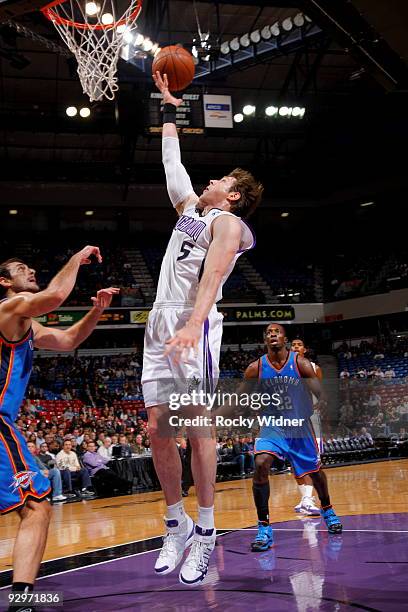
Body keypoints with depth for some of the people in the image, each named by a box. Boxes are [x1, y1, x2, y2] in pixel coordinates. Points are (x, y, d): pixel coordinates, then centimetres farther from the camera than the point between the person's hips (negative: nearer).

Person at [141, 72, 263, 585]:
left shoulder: (227, 221, 1)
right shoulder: (189, 206, 24)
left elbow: (212, 275, -16)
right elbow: (171, 158, 37)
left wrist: (193, 324, -30)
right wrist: (169, 105, 41)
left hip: (194, 325, -8)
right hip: (160, 324, 8)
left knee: (198, 427, -9)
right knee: (157, 429, 3)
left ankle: (205, 532, -1)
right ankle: (176, 525, 14)